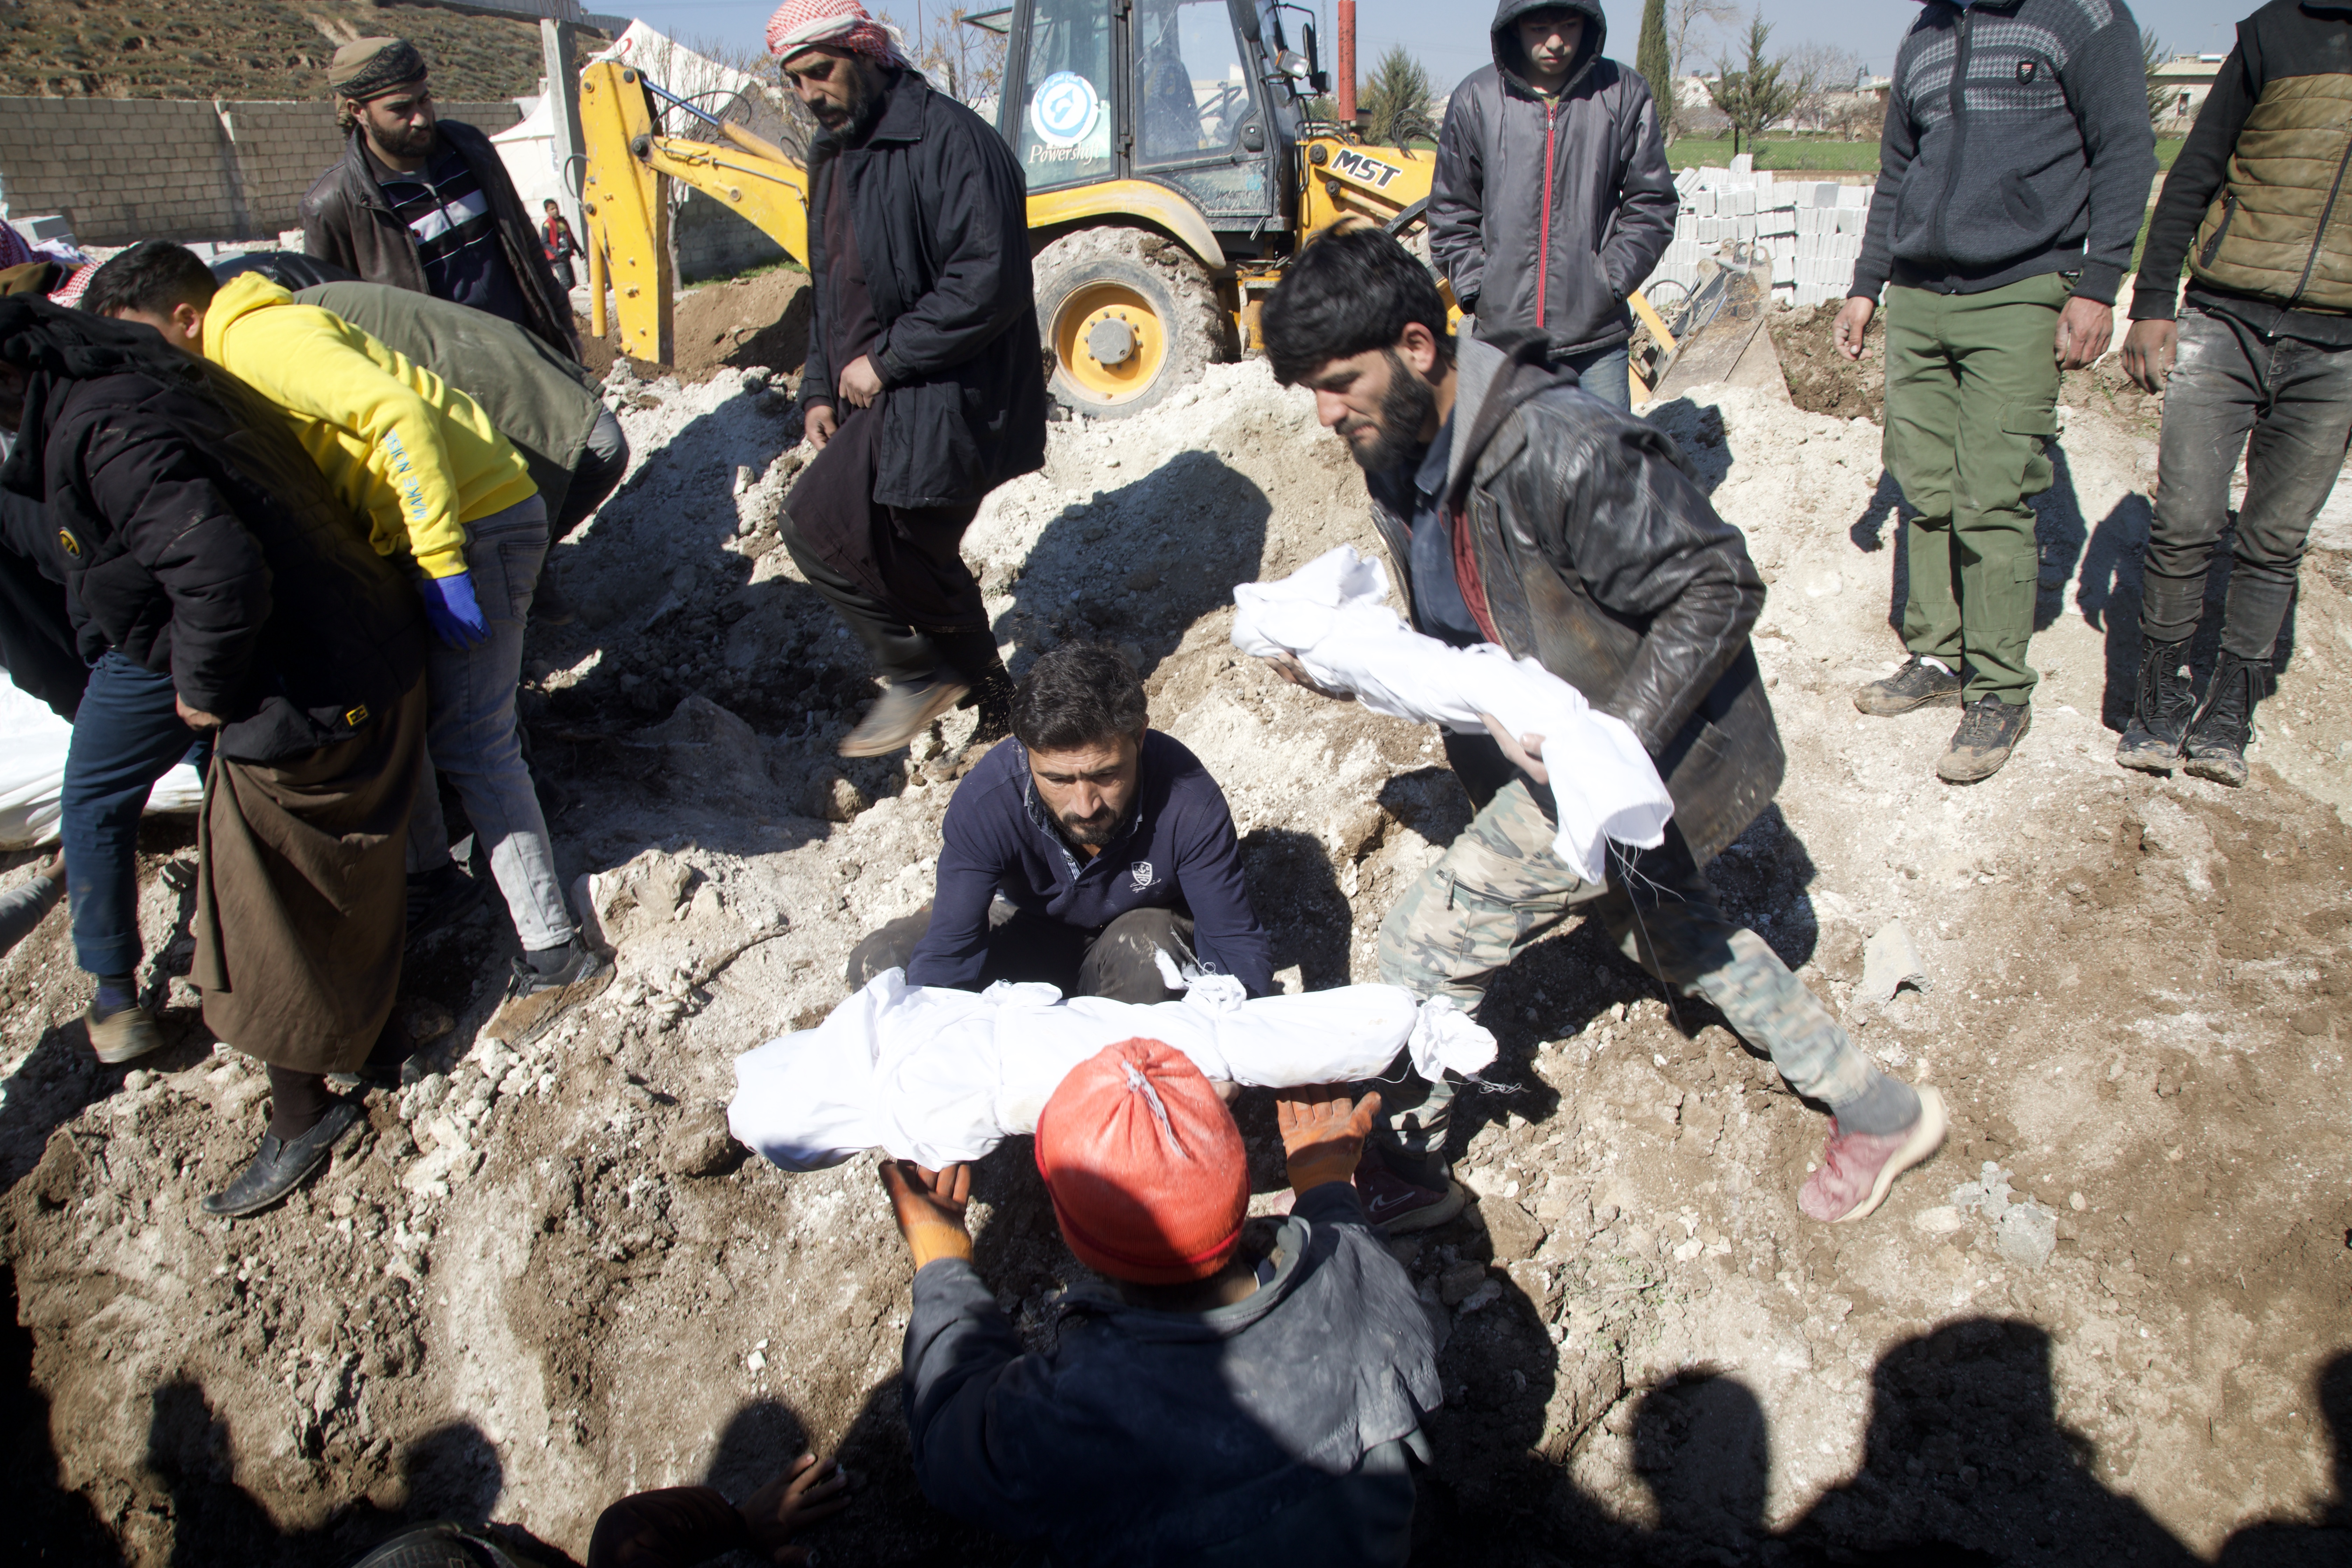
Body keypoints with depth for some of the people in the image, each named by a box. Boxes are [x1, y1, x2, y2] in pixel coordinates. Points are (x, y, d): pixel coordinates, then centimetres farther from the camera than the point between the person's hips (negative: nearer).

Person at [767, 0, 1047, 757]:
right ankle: (989, 702, 30)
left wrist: (884, 360, -19)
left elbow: (988, 284, -24)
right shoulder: (834, 154, 16)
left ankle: (919, 673, -1)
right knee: (917, 562, 14)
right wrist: (821, 388, 13)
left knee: (818, 523, -18)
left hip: (944, 403, -9)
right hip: (877, 400, 10)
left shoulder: (950, 141, -15)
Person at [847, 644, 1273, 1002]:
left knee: (1146, 958, -39)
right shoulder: (986, 800, -31)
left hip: (1146, 926, -2)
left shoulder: (1189, 802, -34)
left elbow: (1236, 946, -28)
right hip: (1031, 923, 2)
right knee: (879, 964, -19)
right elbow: (947, 955, -28)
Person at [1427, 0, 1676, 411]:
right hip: (1502, 335, 0)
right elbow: (1451, 215, 8)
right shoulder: (1475, 99, 2)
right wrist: (1474, 289, -2)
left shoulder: (1624, 93, 2)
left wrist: (1611, 281, -5)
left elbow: (1651, 206, 6)